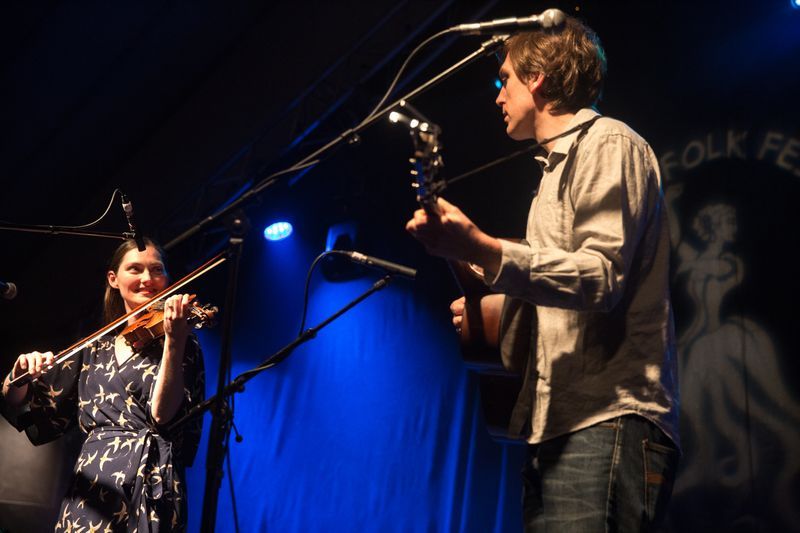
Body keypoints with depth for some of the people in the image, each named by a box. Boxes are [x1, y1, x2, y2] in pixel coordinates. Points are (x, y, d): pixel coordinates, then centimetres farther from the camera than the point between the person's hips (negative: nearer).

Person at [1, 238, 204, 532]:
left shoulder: (182, 343, 3)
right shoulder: (92, 350, 14)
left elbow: (162, 415, -13)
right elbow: (28, 416, 15)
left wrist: (174, 339, -22)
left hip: (148, 491, -3)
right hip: (87, 493, 4)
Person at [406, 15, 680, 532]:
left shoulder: (606, 143, -1)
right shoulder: (561, 163, 27)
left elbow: (603, 277, -17)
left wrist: (481, 250, -26)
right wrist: (496, 307, 20)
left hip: (608, 422, -9)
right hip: (561, 424, 9)